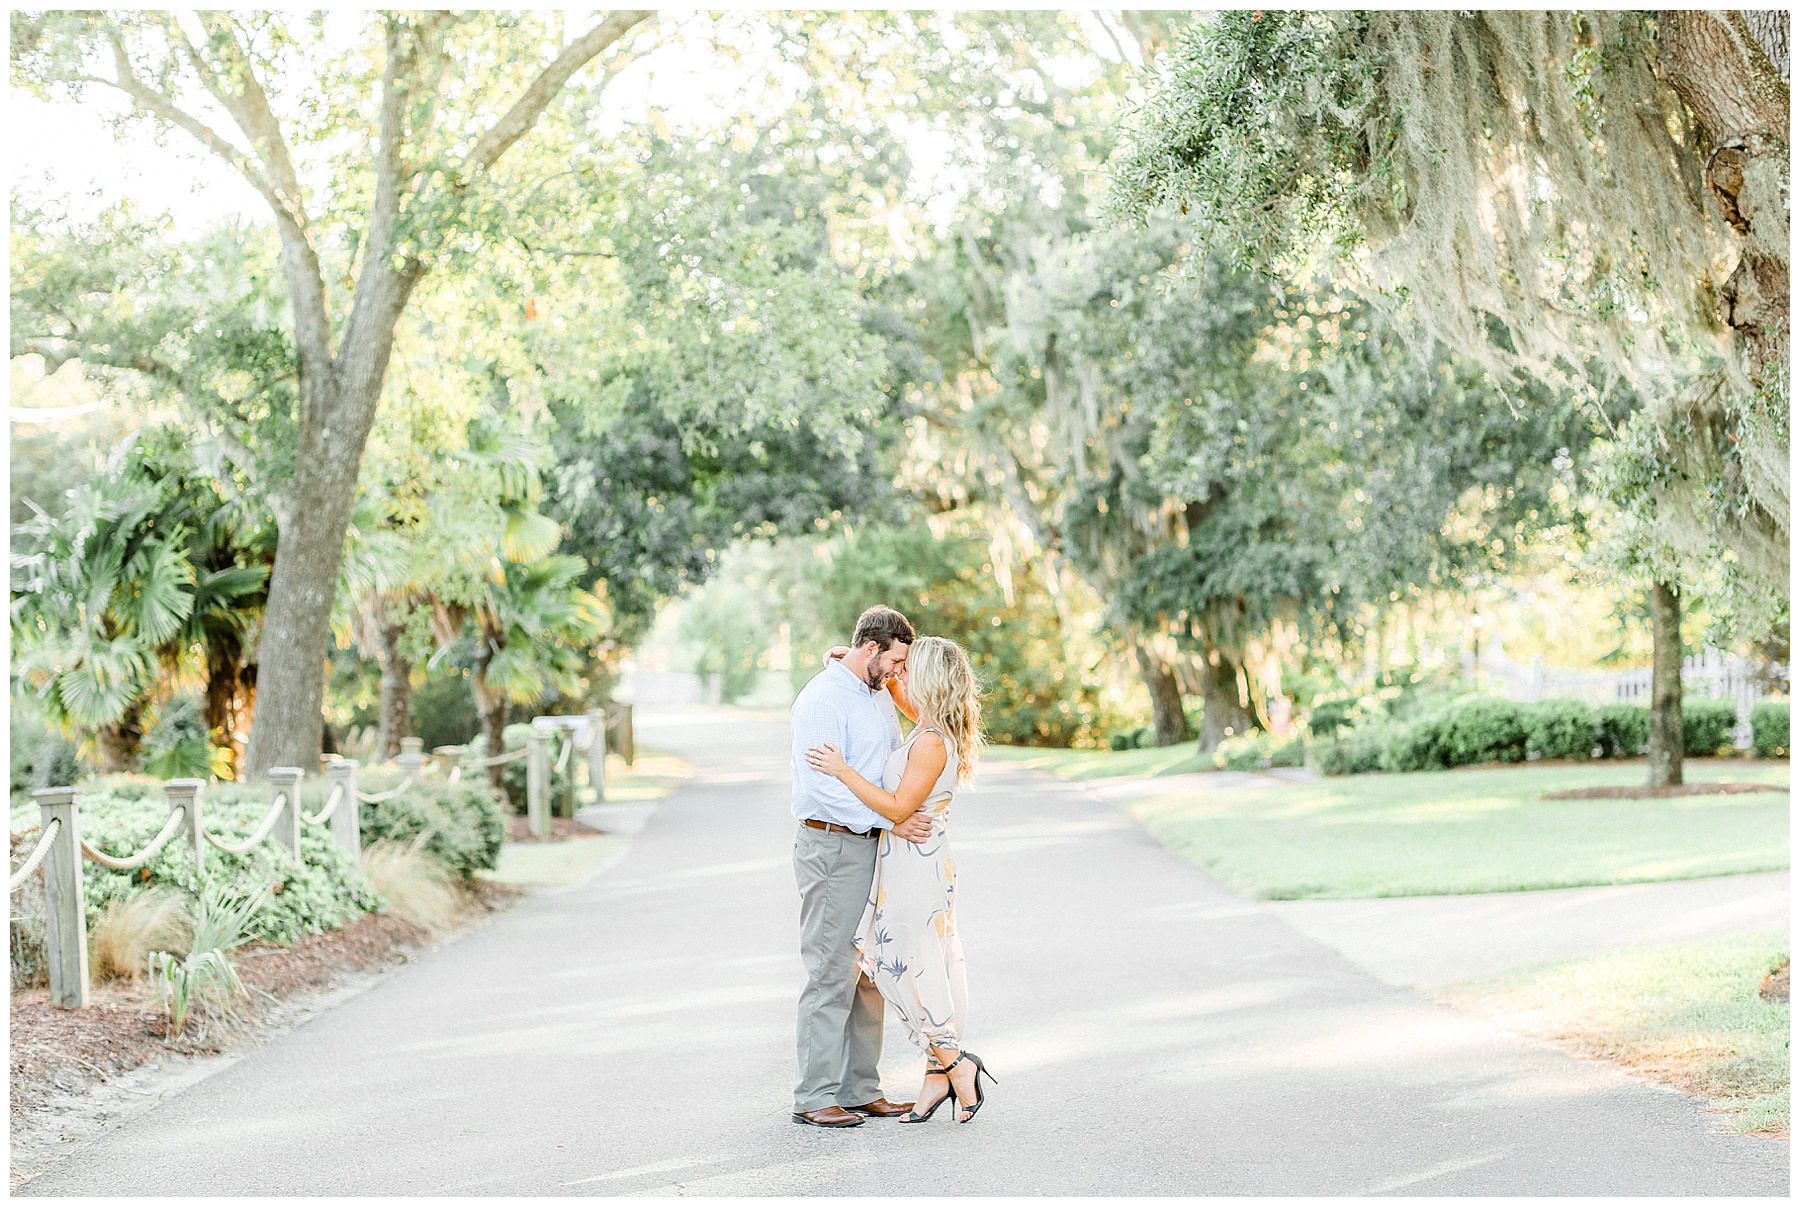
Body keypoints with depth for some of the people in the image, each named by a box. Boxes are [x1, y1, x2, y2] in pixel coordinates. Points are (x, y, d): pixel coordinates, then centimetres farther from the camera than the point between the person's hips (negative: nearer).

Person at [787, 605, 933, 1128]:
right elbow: (823, 785, -22)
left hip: (873, 848, 9)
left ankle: (859, 1090, 17)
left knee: (868, 972, 11)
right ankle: (814, 1097, 0)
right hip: (832, 846, -9)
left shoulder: (879, 696, 14)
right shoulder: (822, 699, -14)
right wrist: (889, 821, -23)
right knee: (832, 972, -6)